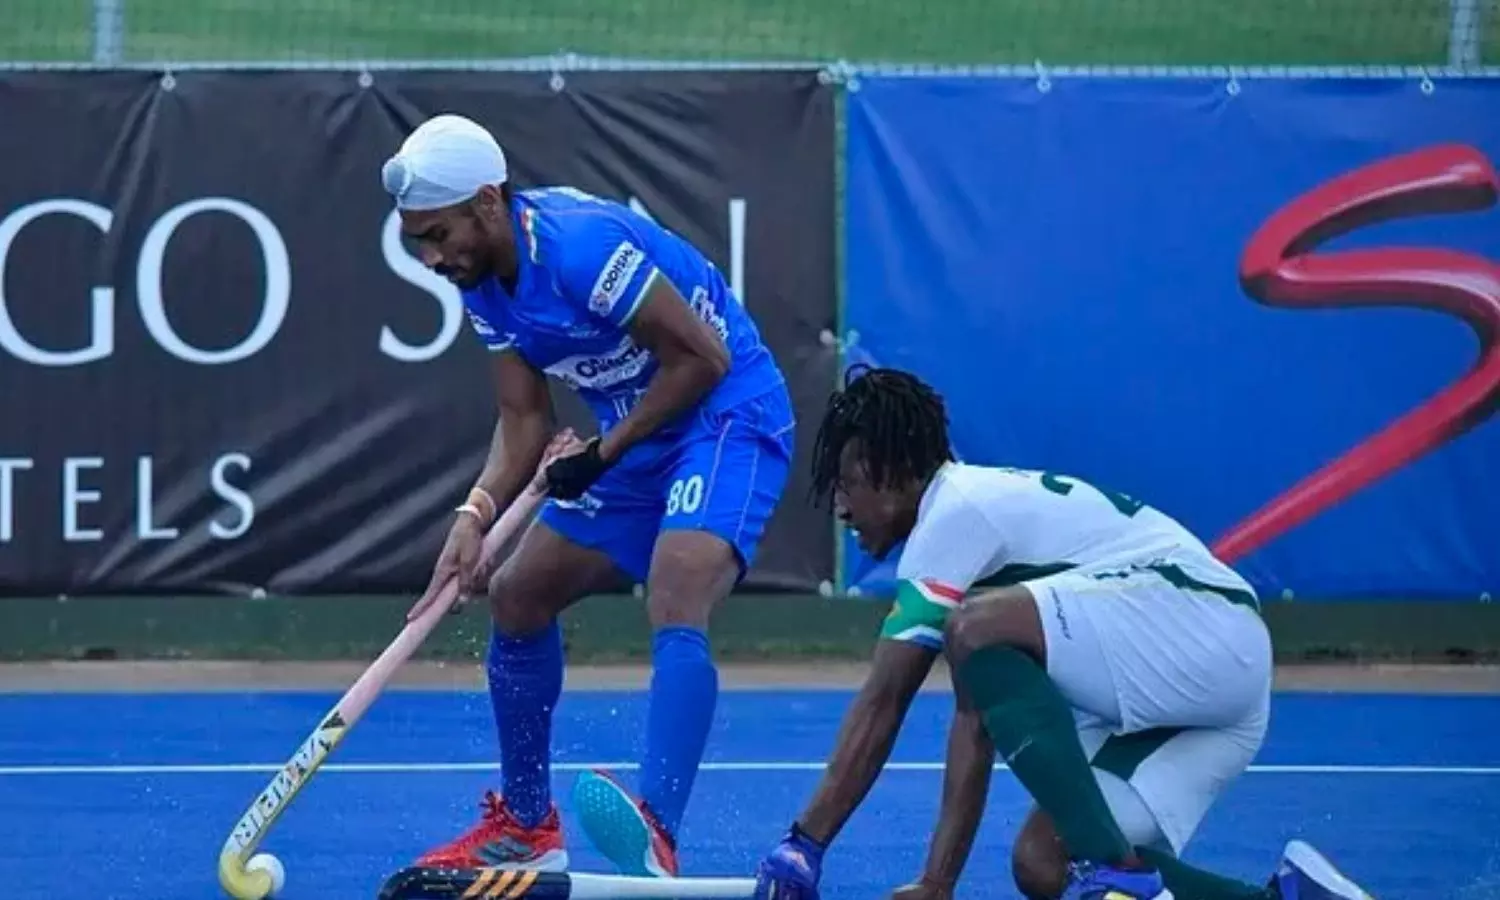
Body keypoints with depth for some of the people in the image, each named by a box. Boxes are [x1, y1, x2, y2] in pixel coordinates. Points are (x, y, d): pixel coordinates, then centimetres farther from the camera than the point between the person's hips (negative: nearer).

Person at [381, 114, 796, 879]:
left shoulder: (583, 244, -27)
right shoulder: (483, 280, -1)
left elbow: (702, 357, -24)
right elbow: (524, 420, 3)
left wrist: (603, 453, -17)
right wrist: (476, 513, -14)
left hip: (729, 419, -10)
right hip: (632, 437, 10)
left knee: (675, 614, -30)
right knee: (517, 595, 12)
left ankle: (654, 838, -45)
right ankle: (526, 826, 28)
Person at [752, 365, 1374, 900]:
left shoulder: (953, 512, -6)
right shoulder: (986, 506, 23)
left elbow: (881, 704, -9)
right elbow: (978, 708, 21)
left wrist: (804, 843, -5)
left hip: (1200, 620, -10)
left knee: (979, 630, -26)